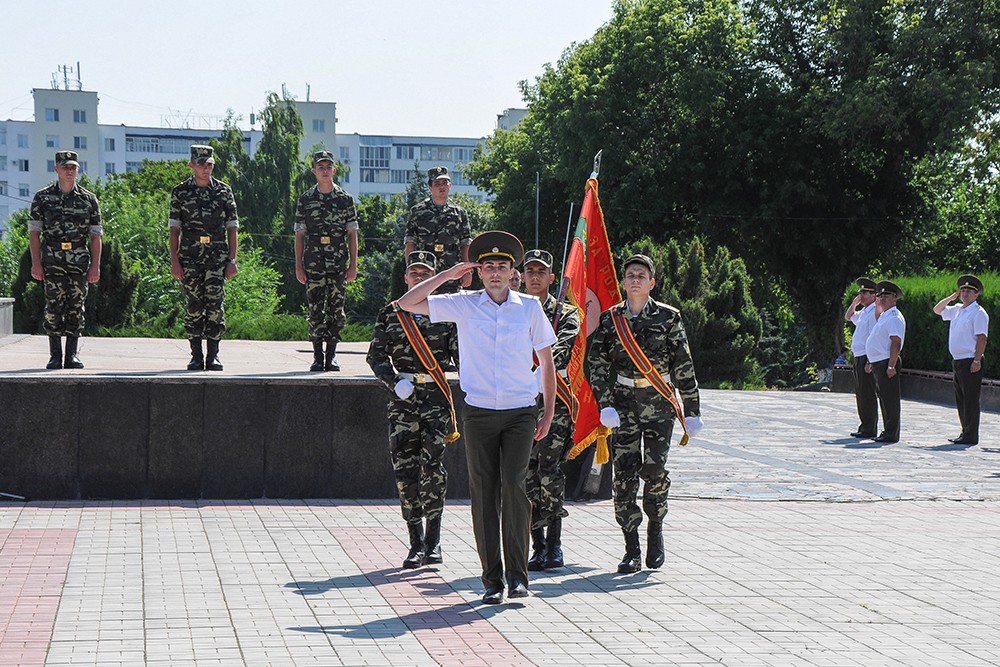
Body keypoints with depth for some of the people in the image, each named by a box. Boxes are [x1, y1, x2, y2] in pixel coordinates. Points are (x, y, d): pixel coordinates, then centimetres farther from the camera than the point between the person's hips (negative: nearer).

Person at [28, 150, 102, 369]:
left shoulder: (89, 199, 8)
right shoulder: (43, 197, 6)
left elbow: (95, 236, 8)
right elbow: (34, 232, 3)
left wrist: (95, 266, 0)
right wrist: (36, 263, -5)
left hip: (80, 262, 1)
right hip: (52, 262, -1)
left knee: (76, 308, 1)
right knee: (54, 308, -3)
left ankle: (72, 355, 6)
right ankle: (55, 356, 2)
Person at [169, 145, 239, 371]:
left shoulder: (224, 192, 9)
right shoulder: (180, 193, 7)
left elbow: (232, 229, 8)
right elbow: (174, 229, 5)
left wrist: (232, 260, 0)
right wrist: (174, 261, -3)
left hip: (217, 258, 0)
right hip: (190, 257, 0)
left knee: (215, 306, -3)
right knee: (193, 307, 1)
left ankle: (213, 356, 2)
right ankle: (196, 356, 6)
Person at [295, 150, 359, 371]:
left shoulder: (345, 199, 7)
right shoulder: (305, 199, 7)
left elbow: (352, 234, 7)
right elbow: (299, 234, 7)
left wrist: (353, 265, 0)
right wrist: (298, 266, 1)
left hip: (338, 263, 0)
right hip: (313, 262, 0)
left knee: (336, 309, 0)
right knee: (315, 309, -1)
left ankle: (332, 355, 6)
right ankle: (317, 355, 4)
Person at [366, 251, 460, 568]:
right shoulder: (390, 314, 10)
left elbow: (461, 355, 8)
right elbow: (375, 356, 9)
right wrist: (394, 381, -7)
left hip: (437, 397, -1)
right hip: (403, 399, 2)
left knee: (432, 465, -12)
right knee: (405, 469, -2)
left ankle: (433, 540, -1)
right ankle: (417, 543, 6)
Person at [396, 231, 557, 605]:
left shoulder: (530, 307, 5)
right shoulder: (464, 305, 4)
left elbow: (546, 361, 12)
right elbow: (407, 303, 1)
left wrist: (548, 413, 10)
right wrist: (448, 274, -1)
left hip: (521, 412, -1)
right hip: (479, 414, 1)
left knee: (514, 486, -13)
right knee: (484, 495, 0)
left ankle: (517, 574, -4)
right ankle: (492, 579, 7)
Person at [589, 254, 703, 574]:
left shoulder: (668, 317, 2)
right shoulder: (609, 319, 6)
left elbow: (683, 366, 5)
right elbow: (598, 365, 4)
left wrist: (692, 410, 3)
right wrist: (605, 405, -8)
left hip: (660, 403, -1)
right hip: (624, 404, 1)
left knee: (654, 469, -12)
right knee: (624, 475, -3)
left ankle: (655, 527, 15)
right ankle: (632, 551, 4)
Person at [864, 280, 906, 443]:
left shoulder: (894, 317, -11)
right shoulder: (883, 316, 19)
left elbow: (896, 343, -19)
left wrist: (891, 366, -24)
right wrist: (871, 362, 23)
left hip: (887, 363, -10)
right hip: (877, 363, 10)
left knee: (889, 399, -7)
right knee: (883, 399, 13)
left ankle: (891, 434, -5)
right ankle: (887, 432, 18)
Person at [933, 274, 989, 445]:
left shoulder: (978, 313, -9)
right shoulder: (957, 310, 15)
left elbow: (981, 338, -15)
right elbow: (937, 310, 29)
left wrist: (977, 361, -21)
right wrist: (951, 298, 14)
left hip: (970, 362, -9)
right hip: (957, 361, 9)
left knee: (970, 399, -7)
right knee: (960, 399, 12)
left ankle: (971, 436, -6)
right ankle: (965, 432, 18)